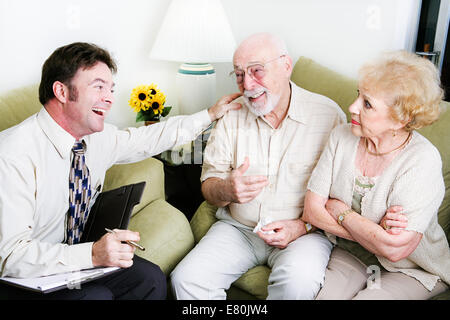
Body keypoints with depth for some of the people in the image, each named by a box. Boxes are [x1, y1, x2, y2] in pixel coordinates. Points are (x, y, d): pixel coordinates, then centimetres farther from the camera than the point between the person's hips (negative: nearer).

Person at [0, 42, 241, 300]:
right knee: (97, 296, -30)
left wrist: (211, 115, 17)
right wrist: (93, 254, -42)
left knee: (151, 278, -13)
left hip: (75, 263, 6)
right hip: (23, 279, -6)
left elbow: (149, 138, 14)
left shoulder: (99, 138, -5)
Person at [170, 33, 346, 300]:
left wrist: (303, 225, -17)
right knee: (186, 280, -19)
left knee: (298, 282, -33)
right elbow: (209, 185, 5)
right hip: (238, 228, 3)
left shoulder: (327, 114, -4)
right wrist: (226, 190, -19)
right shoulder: (232, 118, 6)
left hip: (304, 231, -2)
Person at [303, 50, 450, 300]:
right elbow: (312, 210, -9)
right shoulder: (342, 136, -7)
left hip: (413, 270, -2)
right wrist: (375, 232, -19)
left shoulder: (422, 160, -21)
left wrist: (340, 211, -14)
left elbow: (395, 249, -26)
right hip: (349, 255, 3)